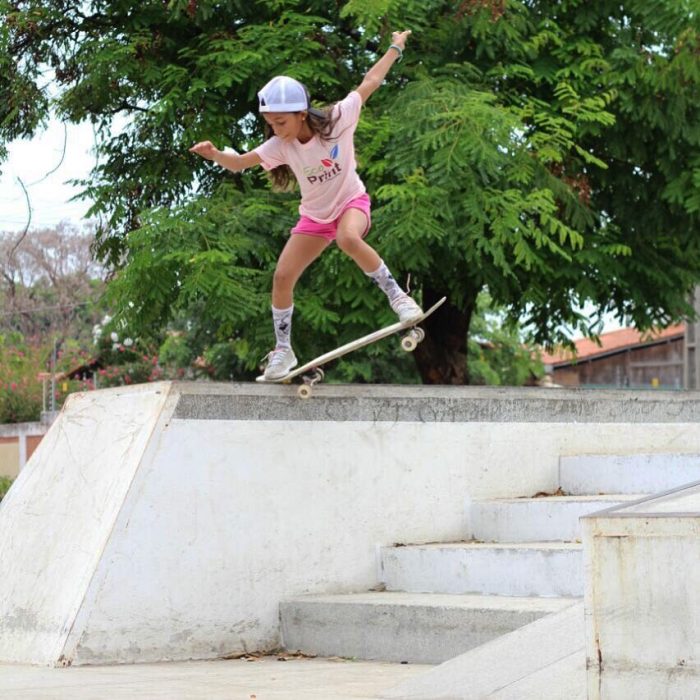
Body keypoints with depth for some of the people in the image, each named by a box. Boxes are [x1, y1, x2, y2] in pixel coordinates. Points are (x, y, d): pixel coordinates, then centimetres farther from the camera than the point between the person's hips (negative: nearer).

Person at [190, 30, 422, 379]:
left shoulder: (337, 120, -25)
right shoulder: (280, 146, -18)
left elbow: (369, 83, -13)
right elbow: (239, 163, -13)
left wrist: (396, 48, -5)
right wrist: (215, 154, -34)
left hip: (351, 201, -4)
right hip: (315, 216, 4)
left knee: (349, 239, -39)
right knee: (282, 277, -6)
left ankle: (396, 294, -22)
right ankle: (283, 350, 11)